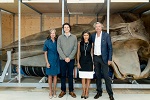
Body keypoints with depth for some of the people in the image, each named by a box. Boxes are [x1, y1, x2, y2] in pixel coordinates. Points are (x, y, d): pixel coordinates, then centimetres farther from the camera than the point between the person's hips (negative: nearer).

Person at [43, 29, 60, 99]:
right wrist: (47, 62, -9)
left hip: (56, 61, 2)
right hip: (50, 61, -1)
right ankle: (50, 91, 17)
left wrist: (60, 60, -1)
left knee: (55, 76, 9)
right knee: (50, 76, 6)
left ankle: (54, 91, 20)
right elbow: (45, 53, -2)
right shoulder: (47, 42, -4)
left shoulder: (57, 42, 0)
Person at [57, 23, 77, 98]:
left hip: (71, 59, 0)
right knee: (63, 75, 7)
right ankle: (63, 90, 18)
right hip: (62, 59, 0)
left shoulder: (74, 37, 3)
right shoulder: (60, 37, 3)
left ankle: (71, 90, 17)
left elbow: (75, 48, -2)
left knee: (70, 75, 7)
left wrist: (69, 57, -11)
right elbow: (58, 48, -3)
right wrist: (64, 57, -12)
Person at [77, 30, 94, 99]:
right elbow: (78, 54, 5)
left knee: (88, 78, 5)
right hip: (82, 62, 1)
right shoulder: (80, 43, 1)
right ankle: (83, 92, 19)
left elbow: (92, 54, 1)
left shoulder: (91, 44, -1)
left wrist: (93, 63, -2)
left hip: (89, 62, -1)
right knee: (83, 78, 7)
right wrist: (78, 62, 0)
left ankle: (87, 92, 17)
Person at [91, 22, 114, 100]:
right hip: (95, 58, 4)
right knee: (97, 75, 10)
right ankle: (99, 92, 21)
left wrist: (110, 59, -10)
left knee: (106, 76, -4)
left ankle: (110, 93, 6)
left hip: (104, 58, -4)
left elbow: (110, 48, -5)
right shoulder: (93, 36, 5)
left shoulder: (106, 35, -6)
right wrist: (92, 58, 4)